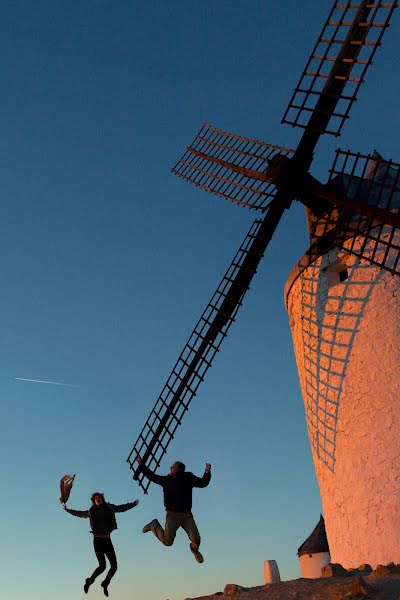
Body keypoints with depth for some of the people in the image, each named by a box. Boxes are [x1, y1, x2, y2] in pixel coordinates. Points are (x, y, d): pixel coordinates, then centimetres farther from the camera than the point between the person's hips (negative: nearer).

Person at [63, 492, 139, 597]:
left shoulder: (109, 508, 6)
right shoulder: (91, 511, 4)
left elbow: (122, 508, 20)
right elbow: (80, 513, 23)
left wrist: (133, 504, 25)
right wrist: (68, 510, 25)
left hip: (107, 540, 3)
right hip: (98, 540, -3)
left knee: (114, 566, -1)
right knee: (103, 565, -16)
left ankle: (105, 585, 24)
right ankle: (89, 581, 11)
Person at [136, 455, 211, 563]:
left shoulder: (188, 478, -2)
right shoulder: (166, 479, 4)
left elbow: (203, 483, -12)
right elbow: (152, 476, 17)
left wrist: (207, 473, -30)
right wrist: (142, 465, 15)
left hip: (187, 515, 0)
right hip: (172, 515, 1)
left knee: (196, 539, -11)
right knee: (167, 541, -3)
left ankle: (194, 549, 28)